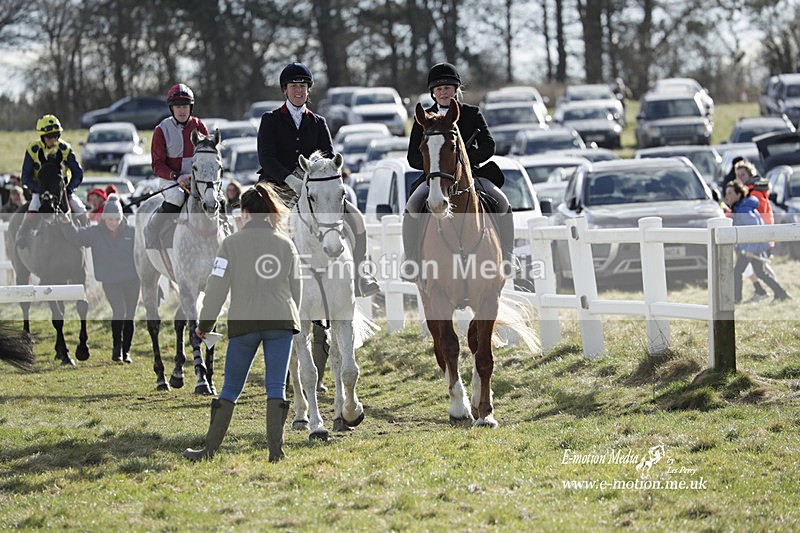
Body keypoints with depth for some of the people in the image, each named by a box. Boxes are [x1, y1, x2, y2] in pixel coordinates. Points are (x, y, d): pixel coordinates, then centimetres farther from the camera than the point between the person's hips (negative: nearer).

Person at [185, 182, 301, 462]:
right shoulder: (286, 244, 7)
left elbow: (217, 287, -3)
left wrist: (205, 323, 6)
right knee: (276, 386, 2)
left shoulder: (231, 244, -2)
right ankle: (275, 448, -7)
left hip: (244, 323, -2)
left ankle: (210, 448, 10)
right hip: (281, 322, 2)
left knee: (231, 388, 7)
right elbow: (296, 287, 13)